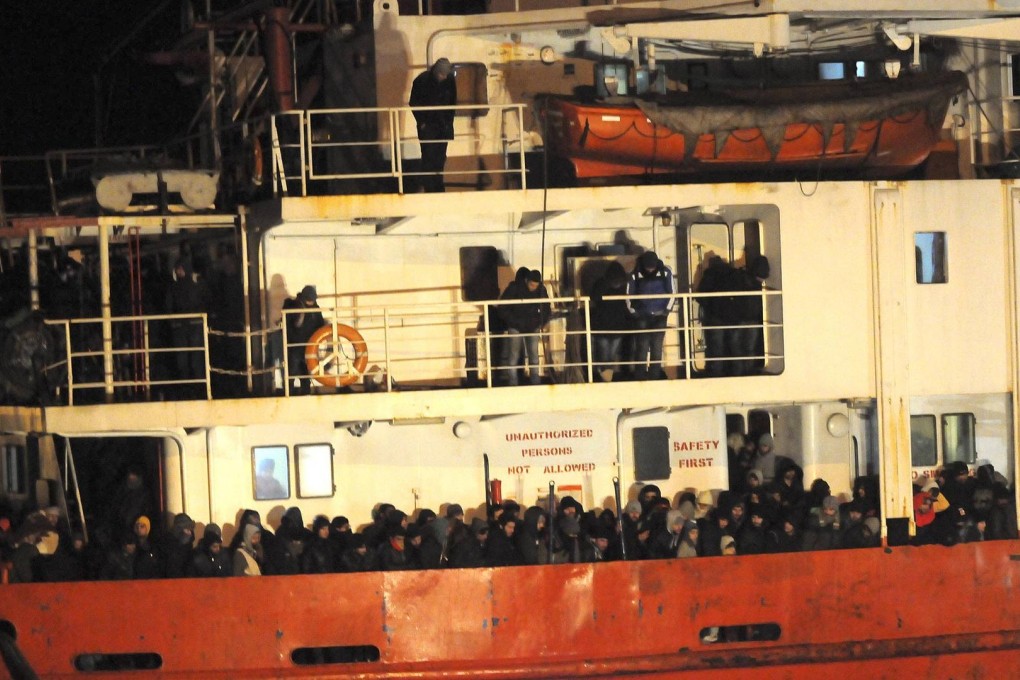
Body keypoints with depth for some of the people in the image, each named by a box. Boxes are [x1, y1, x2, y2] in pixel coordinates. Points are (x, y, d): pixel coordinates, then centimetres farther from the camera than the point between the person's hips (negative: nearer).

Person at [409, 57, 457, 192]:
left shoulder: (450, 80, -2)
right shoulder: (422, 80, -12)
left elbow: (453, 102, 11)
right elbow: (413, 103, -3)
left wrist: (449, 121, 5)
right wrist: (421, 122, -6)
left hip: (443, 125, 3)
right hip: (427, 125, -3)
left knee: (440, 157, 4)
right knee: (428, 156, -7)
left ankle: (438, 186, 13)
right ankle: (429, 187, -4)